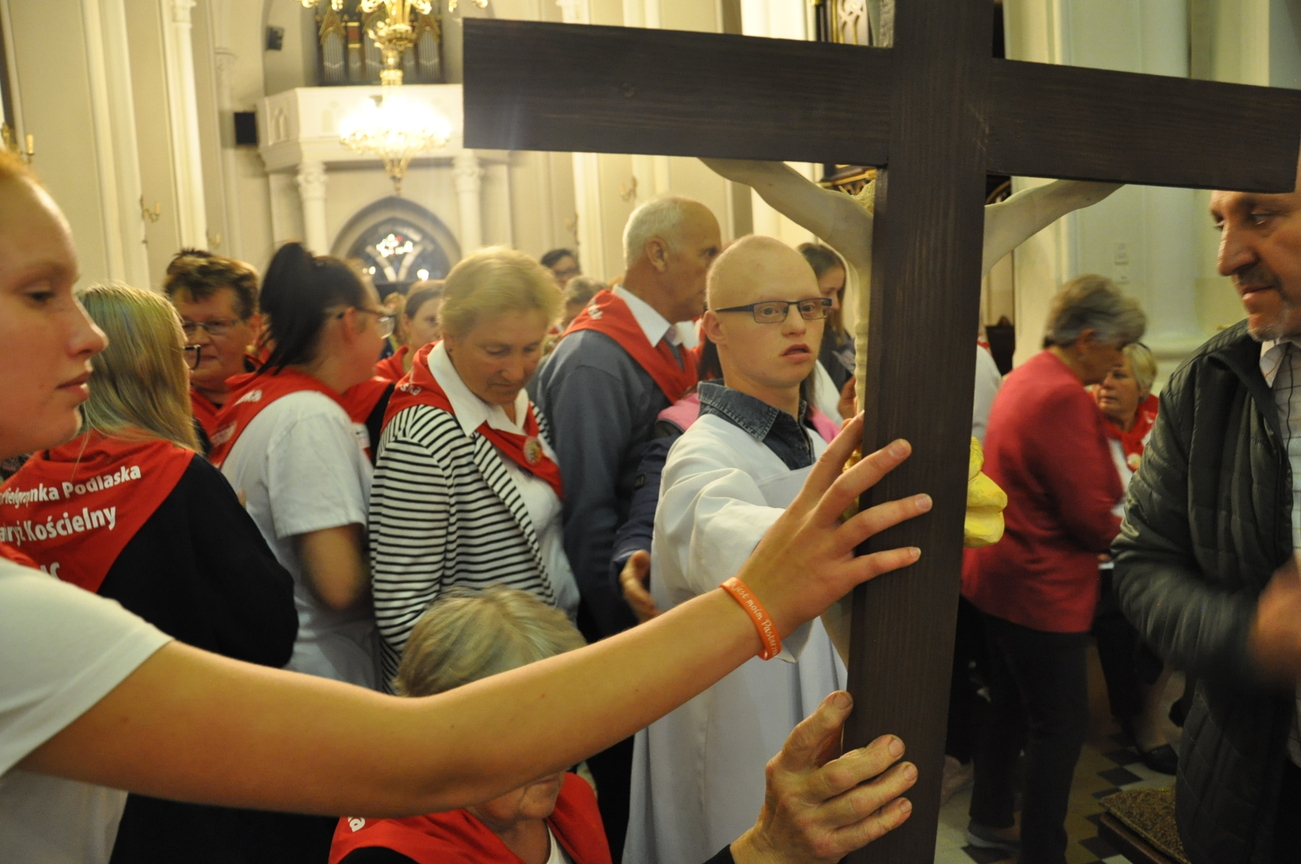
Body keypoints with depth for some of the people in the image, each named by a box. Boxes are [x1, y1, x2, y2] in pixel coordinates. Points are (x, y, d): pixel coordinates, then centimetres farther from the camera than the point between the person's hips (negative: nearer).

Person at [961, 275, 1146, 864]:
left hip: (999, 576, 10)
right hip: (1042, 591, -10)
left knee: (1010, 705, 21)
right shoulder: (1064, 397, -23)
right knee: (1061, 727, 3)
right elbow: (1091, 516, -21)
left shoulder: (1024, 377, 8)